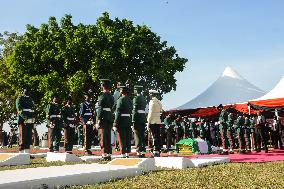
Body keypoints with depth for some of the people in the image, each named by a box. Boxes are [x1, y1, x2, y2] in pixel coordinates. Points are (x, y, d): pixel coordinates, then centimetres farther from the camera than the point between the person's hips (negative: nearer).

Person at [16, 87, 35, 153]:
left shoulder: (31, 99, 22)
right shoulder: (20, 99, 2)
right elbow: (19, 109, -11)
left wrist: (33, 119, 9)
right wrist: (26, 118, -21)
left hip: (30, 121, 6)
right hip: (23, 120, -6)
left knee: (29, 137, 5)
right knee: (23, 137, -7)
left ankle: (27, 152, 10)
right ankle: (21, 153, -6)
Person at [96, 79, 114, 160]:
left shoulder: (102, 95, -8)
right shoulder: (111, 96, 14)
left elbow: (100, 108, -13)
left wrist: (98, 120, -13)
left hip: (103, 118, -7)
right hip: (110, 118, 7)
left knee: (103, 136, -4)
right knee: (108, 136, 11)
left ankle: (105, 154, -5)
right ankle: (109, 154, 14)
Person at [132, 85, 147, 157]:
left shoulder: (136, 98, -10)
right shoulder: (144, 98, 16)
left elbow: (135, 110, -15)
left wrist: (133, 121, -15)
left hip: (137, 119, -8)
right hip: (143, 118, 8)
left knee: (138, 136, -6)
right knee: (142, 135, 12)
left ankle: (139, 152, -6)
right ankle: (143, 151, 17)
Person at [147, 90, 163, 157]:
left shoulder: (152, 101, -9)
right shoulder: (159, 102, 15)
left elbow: (151, 113, -13)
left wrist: (148, 123, -11)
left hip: (153, 122, -8)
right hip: (158, 121, 8)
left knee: (155, 137, -8)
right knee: (157, 137, 8)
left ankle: (155, 152, -7)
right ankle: (158, 151, 12)